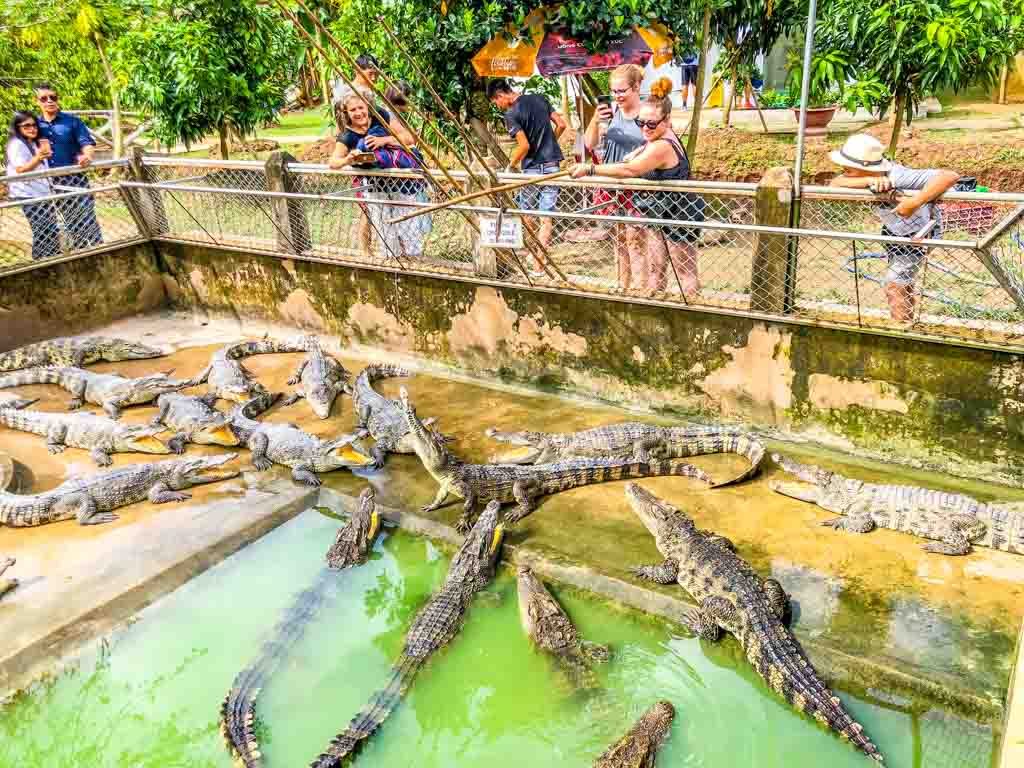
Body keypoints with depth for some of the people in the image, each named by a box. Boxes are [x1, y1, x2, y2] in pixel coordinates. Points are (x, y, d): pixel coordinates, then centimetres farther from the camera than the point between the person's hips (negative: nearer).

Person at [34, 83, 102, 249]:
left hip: (75, 178, -4)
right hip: (53, 183, 4)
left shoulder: (72, 121, -1)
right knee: (71, 224, 12)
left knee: (88, 220, -7)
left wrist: (87, 156, -34)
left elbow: (87, 142, -14)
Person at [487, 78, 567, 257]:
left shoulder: (511, 114, -11)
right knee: (546, 217, 2)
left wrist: (510, 165, -5)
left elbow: (524, 145, -18)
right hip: (553, 165, 5)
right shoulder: (539, 98, 9)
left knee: (527, 213, 14)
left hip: (532, 168, -5)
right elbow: (561, 124, 10)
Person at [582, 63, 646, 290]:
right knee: (618, 242, 13)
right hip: (611, 187, 5)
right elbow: (590, 144, 4)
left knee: (634, 242, -6)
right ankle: (622, 289, 25)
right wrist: (595, 121, -14)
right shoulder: (610, 112, 3)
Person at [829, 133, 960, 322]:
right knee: (902, 284, 23)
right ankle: (906, 320, 43)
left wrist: (914, 202, -57)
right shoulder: (866, 172, -24)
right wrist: (870, 180, -52)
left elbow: (950, 176, -48)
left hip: (917, 233, -7)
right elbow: (835, 184, -39)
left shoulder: (899, 177, -41)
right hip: (893, 229, 7)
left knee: (895, 287, -9)